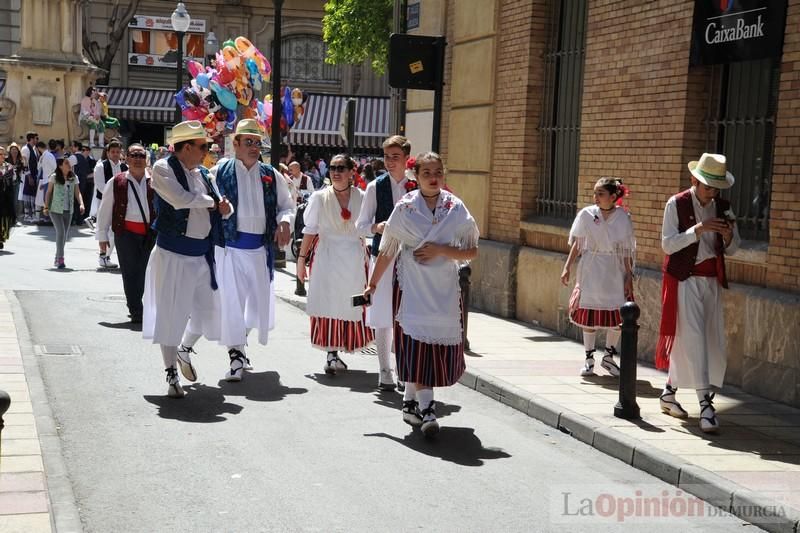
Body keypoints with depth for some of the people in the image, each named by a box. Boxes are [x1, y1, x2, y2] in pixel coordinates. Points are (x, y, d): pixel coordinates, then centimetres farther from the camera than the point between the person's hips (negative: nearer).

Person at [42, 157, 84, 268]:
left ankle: (57, 259, 23)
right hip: (56, 210, -4)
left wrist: (81, 204, -12)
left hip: (68, 211, 4)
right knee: (61, 232, -16)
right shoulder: (54, 177, -5)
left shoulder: (74, 178, 4)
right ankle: (60, 259, -13)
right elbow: (48, 192, 1)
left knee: (65, 235, 8)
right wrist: (46, 207, -3)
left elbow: (77, 193, 4)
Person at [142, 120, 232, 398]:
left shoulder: (202, 174, 12)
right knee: (171, 313, -1)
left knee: (208, 311, 12)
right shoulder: (163, 169, -8)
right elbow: (180, 199, -24)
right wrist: (211, 202, -7)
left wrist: (224, 207, -8)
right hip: (173, 254, -7)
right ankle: (172, 374, 11)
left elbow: (221, 206, 18)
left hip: (202, 255, 7)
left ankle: (185, 349, 38)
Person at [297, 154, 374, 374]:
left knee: (350, 305, 4)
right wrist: (302, 257, 1)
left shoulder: (361, 198, 3)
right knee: (329, 304, -5)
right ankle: (332, 354, -4)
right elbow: (310, 230, 3)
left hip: (354, 258, 1)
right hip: (327, 256, -1)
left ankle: (335, 355, 18)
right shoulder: (320, 198, 1)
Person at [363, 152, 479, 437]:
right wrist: (373, 284, 8)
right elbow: (386, 251, 6)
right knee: (417, 342, -13)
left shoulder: (455, 208, 2)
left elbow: (471, 251, 3)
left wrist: (440, 250, -11)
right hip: (411, 285, -2)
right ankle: (426, 408, -12)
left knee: (442, 344, 4)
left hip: (444, 287, 2)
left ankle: (411, 401, 24)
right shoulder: (405, 208, -1)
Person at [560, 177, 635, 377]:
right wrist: (567, 267, 1)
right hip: (590, 272, 0)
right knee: (589, 315, 2)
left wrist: (629, 275, -3)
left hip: (615, 272, 0)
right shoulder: (586, 214, -3)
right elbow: (577, 243, 5)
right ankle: (589, 359, 17)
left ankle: (608, 356, 20)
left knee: (619, 317, 0)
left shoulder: (623, 218, -3)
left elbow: (627, 250, 1)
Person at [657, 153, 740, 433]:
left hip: (711, 281, 6)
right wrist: (698, 230, -22)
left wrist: (729, 236, -12)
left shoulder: (723, 207, 8)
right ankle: (705, 404, -14)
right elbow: (667, 244, -10)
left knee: (713, 341, 10)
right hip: (685, 280, -5)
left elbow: (731, 250, 11)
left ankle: (669, 392, 26)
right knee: (694, 339, -12)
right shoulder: (676, 204, -6)